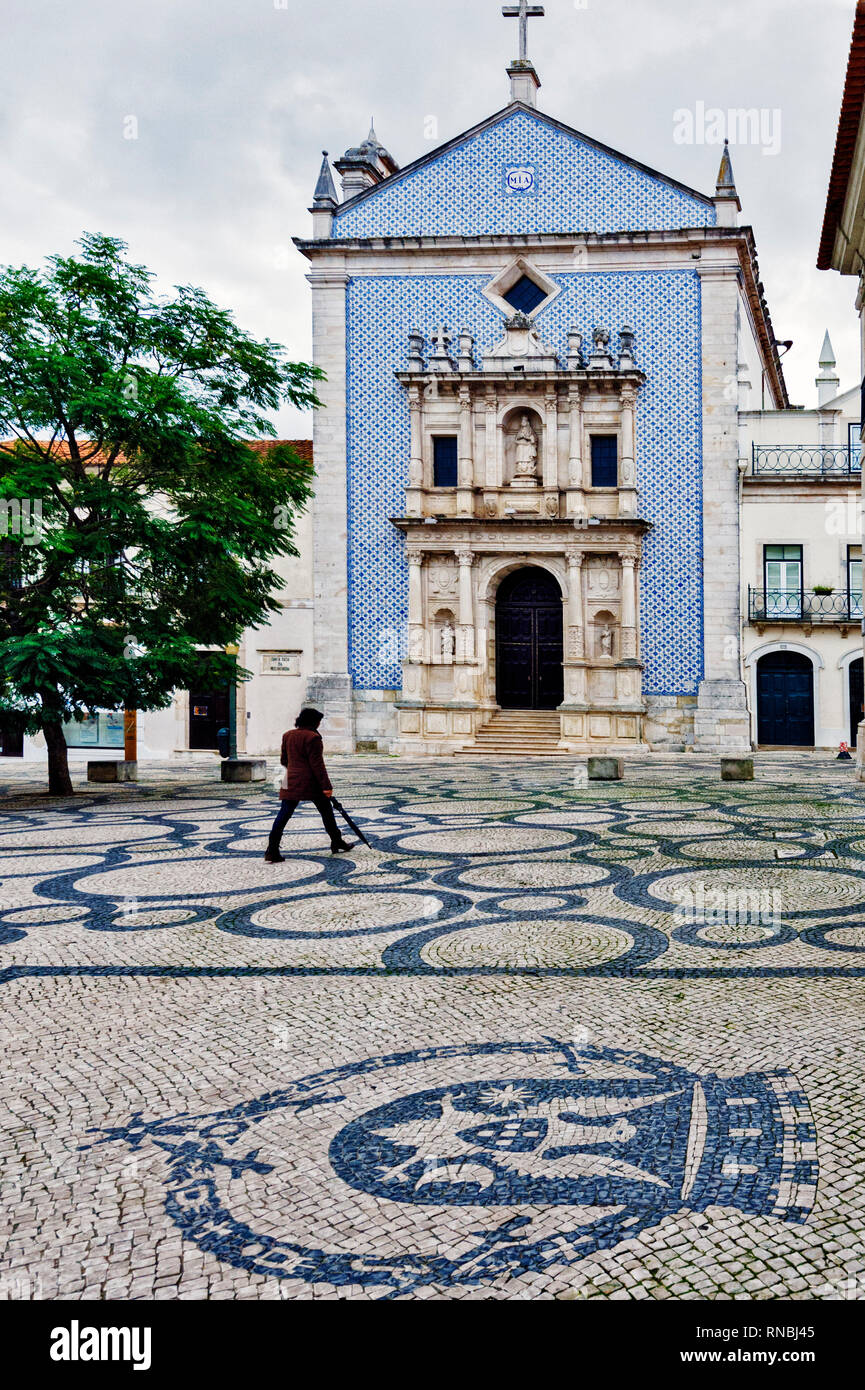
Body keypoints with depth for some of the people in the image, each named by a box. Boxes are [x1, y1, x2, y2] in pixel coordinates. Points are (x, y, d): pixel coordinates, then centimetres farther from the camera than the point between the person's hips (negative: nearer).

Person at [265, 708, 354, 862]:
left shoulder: (287, 735, 10)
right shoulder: (312, 737, -12)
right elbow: (317, 764, -16)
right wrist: (326, 786, -16)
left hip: (291, 782, 6)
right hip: (311, 782, -6)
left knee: (283, 814, 1)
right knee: (326, 811, 13)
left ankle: (272, 852, -7)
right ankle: (337, 844, 24)